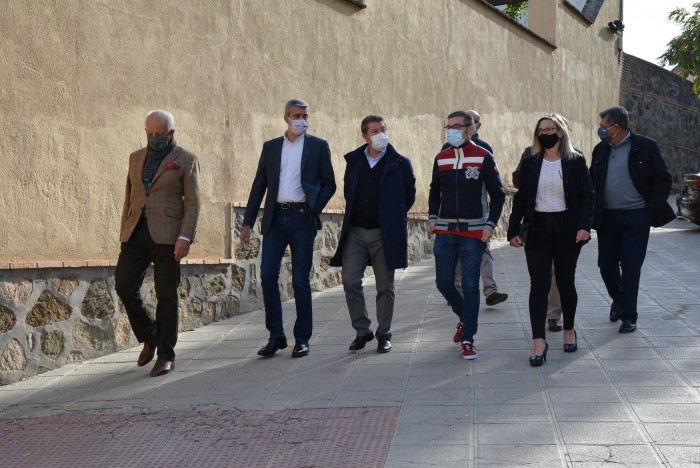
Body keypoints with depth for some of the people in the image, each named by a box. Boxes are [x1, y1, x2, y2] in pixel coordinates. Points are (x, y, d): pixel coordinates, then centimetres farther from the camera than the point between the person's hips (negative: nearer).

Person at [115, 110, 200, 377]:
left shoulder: (186, 160, 1)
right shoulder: (136, 158, 16)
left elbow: (192, 202, -5)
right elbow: (129, 198, 18)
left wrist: (185, 238, -15)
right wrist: (123, 234, 13)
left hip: (167, 234, -4)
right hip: (136, 233, 5)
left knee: (166, 295, -3)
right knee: (124, 286, -6)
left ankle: (166, 356, 5)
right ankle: (149, 336, 17)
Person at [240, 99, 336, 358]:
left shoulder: (318, 146, 6)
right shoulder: (270, 147, 13)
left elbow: (329, 184, 6)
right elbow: (259, 186, 12)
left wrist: (314, 208, -10)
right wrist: (247, 223, 7)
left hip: (302, 219, -2)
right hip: (275, 218, 2)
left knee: (300, 280, 0)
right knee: (268, 276, -4)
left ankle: (302, 339, 10)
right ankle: (276, 336, 7)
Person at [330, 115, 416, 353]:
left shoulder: (400, 163, -1)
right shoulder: (353, 160, 9)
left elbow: (409, 195, 5)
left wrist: (392, 216, 7)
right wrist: (353, 214, 13)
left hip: (384, 234, -3)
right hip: (356, 231, 3)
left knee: (385, 287, 3)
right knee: (350, 281, -5)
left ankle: (384, 334, 15)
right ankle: (362, 331, 10)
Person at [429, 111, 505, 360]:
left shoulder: (484, 157, -4)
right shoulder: (441, 159, 8)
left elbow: (498, 194, 0)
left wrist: (490, 224, -10)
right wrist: (432, 217, 4)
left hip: (473, 233, -4)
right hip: (444, 232, 4)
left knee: (470, 286, -3)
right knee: (444, 283, 4)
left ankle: (468, 339, 7)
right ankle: (465, 318, 32)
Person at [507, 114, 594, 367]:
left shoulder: (576, 161, 1)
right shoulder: (530, 163, 6)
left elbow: (586, 195, -3)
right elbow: (521, 198, 6)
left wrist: (584, 225, -16)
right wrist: (514, 229, -1)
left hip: (566, 230, -1)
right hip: (538, 230, 1)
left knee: (566, 282, 11)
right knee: (539, 286, -4)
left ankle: (569, 331, 30)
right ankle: (538, 342, -5)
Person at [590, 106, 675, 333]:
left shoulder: (645, 147, -5)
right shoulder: (600, 150, 8)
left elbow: (663, 179, -2)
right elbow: (592, 181, 15)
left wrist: (652, 209, -9)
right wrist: (593, 213, 4)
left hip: (636, 216, -4)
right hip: (607, 217, 4)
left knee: (630, 266, -2)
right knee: (607, 263, 5)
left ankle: (629, 316, 8)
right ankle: (618, 300, 33)